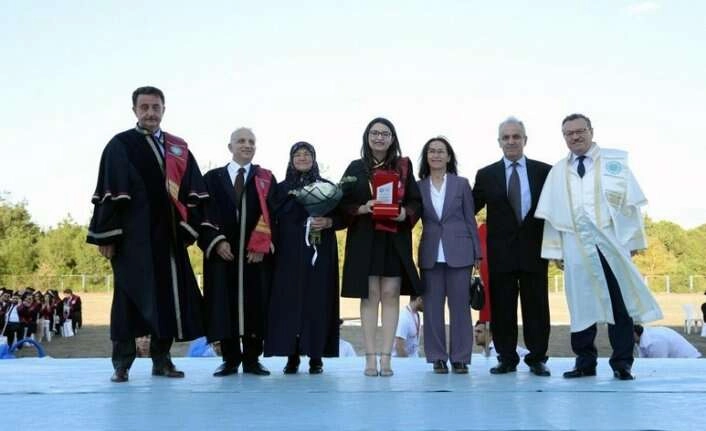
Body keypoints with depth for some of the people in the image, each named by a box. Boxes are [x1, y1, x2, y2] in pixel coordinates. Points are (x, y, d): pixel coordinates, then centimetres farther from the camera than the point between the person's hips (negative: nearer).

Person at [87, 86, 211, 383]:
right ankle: (122, 363, 7)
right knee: (129, 294, -1)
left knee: (168, 295, 6)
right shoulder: (119, 145, 2)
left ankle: (161, 359, 15)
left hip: (168, 236, 4)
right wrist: (106, 236, -10)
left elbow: (194, 193, 11)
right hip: (132, 236, -4)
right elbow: (108, 193, -4)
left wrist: (189, 229, 1)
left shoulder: (179, 149, 14)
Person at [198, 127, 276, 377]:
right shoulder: (212, 178, 12)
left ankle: (252, 360, 9)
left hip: (257, 253, 0)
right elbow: (203, 214, 5)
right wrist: (216, 242, -9)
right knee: (224, 306, 0)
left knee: (255, 305, 0)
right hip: (222, 252, 0)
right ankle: (230, 359, 9)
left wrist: (261, 245, -11)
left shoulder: (266, 179, 10)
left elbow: (272, 215, 1)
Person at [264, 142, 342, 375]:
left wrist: (327, 222, -13)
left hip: (320, 253, -1)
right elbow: (273, 218, 9)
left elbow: (342, 217, 6)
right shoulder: (282, 188, 13)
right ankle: (292, 356, 2)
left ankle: (316, 357, 1)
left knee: (317, 301, -4)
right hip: (289, 254, 1)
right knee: (289, 301, -4)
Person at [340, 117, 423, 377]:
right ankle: (370, 358, 3)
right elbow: (343, 203, 4)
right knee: (369, 296, 0)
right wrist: (363, 208, -15)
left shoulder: (403, 167, 7)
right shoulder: (356, 168, 6)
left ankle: (386, 357, 3)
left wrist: (404, 213, -15)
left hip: (395, 240, 1)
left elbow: (416, 202, 6)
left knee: (391, 295, -2)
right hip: (364, 239, 0)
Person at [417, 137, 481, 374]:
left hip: (459, 252, -1)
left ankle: (460, 358, 9)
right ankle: (438, 357, 12)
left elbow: (470, 219, 5)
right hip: (430, 254, 1)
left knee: (460, 306, 2)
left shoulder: (461, 184, 5)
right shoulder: (418, 187, 7)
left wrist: (477, 253, 2)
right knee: (432, 307, 3)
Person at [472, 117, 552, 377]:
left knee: (536, 306, 4)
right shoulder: (486, 175, 7)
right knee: (502, 307, 4)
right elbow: (470, 209, 8)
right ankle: (506, 358, 13)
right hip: (501, 251, 1)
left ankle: (537, 359, 14)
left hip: (534, 249, 0)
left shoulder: (544, 171, 6)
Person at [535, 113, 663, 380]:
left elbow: (630, 202, 3)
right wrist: (555, 249, 4)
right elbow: (551, 214, 9)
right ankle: (585, 362, 14)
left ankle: (621, 363, 11)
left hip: (613, 244, -1)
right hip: (576, 248, 2)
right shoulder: (557, 172, 11)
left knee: (620, 305, 2)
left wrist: (634, 240, -1)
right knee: (582, 305, 4)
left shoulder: (615, 161, 6)